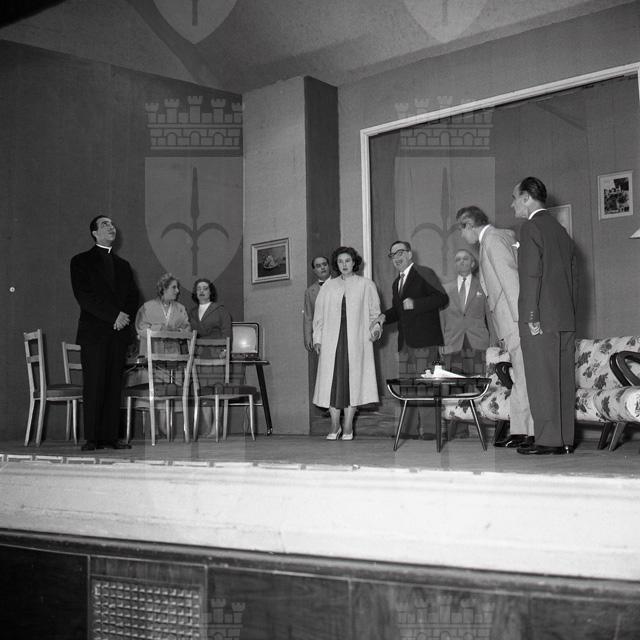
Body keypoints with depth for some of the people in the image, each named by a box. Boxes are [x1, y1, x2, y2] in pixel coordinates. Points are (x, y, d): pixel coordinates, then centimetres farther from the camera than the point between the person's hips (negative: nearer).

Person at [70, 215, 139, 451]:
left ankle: (110, 436, 3)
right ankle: (92, 438, -3)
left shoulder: (123, 265, 22)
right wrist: (113, 316, -12)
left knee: (114, 386, 1)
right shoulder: (81, 261, 6)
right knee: (94, 385, -6)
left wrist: (125, 315, -6)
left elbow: (133, 296, 15)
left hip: (119, 333, 4)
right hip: (94, 332, -4)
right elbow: (84, 296, -5)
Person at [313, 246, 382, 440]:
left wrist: (375, 328, -10)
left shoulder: (366, 285, 8)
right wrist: (317, 338, 7)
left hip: (356, 340, -1)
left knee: (353, 379, -2)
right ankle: (335, 425, 6)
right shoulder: (328, 286, 14)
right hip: (332, 339, 2)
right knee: (332, 380, -3)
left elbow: (374, 311, 7)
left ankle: (348, 426, 6)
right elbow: (319, 314, 14)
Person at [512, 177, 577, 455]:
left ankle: (548, 440, -3)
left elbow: (531, 275, -15)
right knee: (564, 379, 9)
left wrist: (531, 317, -15)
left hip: (541, 320, -8)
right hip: (566, 319, 8)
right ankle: (565, 439, 13)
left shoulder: (531, 227, -7)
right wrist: (569, 312, 20)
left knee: (542, 380, -5)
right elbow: (573, 276, 18)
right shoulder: (560, 229, 18)